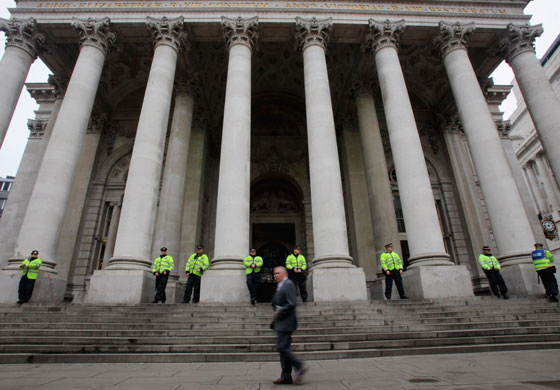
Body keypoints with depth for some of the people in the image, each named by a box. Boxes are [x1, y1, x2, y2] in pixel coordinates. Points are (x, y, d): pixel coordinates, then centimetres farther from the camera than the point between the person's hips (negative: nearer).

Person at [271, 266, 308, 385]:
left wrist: (279, 313, -13)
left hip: (285, 323, -10)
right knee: (284, 348, 12)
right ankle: (286, 377, 19)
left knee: (282, 347, -10)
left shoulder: (288, 284, -13)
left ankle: (300, 367, 0)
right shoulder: (280, 286, 17)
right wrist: (276, 312, 8)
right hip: (281, 323, 10)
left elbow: (291, 304, -21)